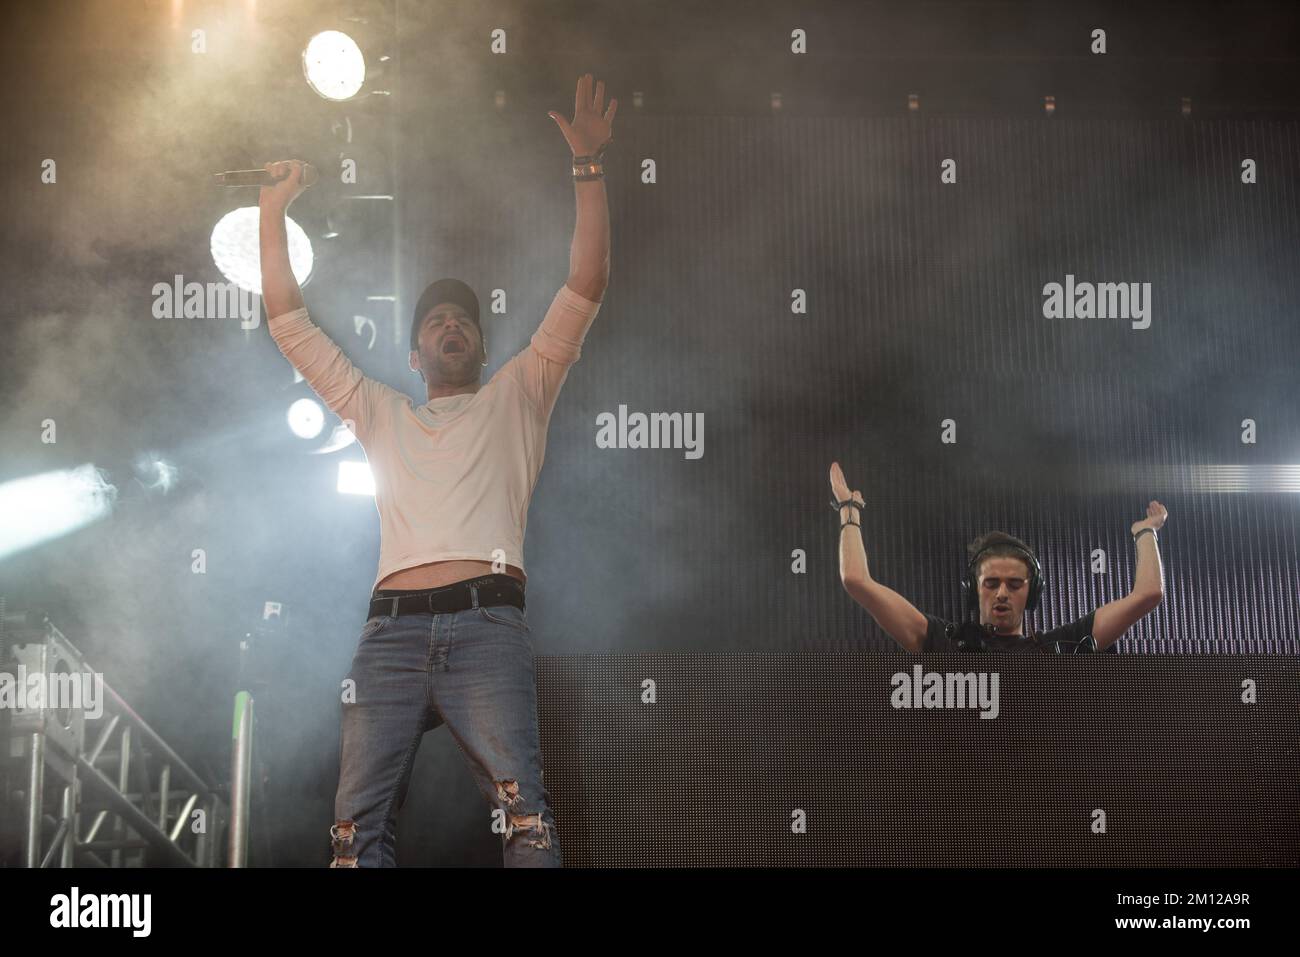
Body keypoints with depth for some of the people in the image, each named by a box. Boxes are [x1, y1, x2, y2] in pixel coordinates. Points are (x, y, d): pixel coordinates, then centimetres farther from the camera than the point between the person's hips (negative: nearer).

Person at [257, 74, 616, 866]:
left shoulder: (515, 398, 23)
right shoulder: (382, 415, 31)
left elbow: (586, 289, 15)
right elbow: (290, 323, 31)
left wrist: (589, 169, 9)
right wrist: (274, 214, 29)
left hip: (486, 625, -3)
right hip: (392, 628, 3)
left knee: (525, 815, -19)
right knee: (359, 826, -9)